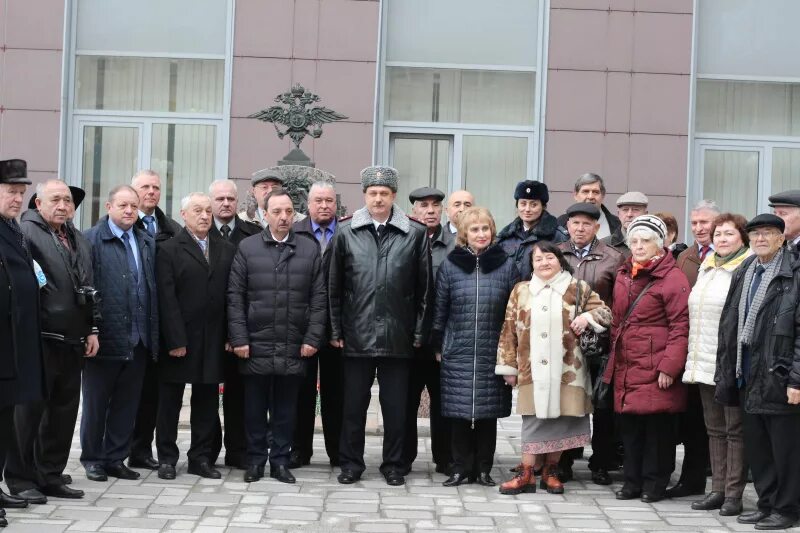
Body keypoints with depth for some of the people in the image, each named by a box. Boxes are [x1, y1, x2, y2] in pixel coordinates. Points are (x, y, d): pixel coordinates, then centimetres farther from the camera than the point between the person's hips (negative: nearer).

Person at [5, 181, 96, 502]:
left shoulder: (79, 240, 17)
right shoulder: (25, 232, -7)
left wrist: (91, 330, 14)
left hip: (73, 342, 7)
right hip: (40, 339, -7)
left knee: (64, 410, 10)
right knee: (30, 409, 0)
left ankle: (51, 475, 19)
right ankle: (21, 478, 9)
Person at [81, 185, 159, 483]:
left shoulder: (148, 243, 12)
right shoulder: (92, 240, -5)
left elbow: (154, 289, 10)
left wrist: (153, 334, 5)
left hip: (138, 340, 5)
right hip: (105, 337, -5)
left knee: (127, 403, 10)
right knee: (96, 402, 7)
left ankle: (116, 458, 20)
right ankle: (92, 459, 18)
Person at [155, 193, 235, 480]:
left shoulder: (226, 250, 9)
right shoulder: (169, 250, -3)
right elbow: (166, 299, -9)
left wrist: (230, 336, -1)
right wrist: (175, 340, -14)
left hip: (213, 339, 4)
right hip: (178, 340, -4)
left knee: (207, 400, 9)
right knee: (170, 400, 6)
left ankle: (201, 457, 18)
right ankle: (167, 458, 15)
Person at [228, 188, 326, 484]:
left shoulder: (310, 249, 6)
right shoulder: (247, 248, 3)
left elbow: (318, 298, 4)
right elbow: (235, 297, 1)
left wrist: (312, 338, -3)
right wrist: (239, 338, -5)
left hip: (293, 348, 1)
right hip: (256, 345, -1)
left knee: (286, 407, 7)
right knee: (255, 406, 7)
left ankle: (280, 460, 17)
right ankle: (255, 459, 18)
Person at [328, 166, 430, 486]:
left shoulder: (415, 233, 0)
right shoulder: (346, 232, 3)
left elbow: (423, 287, 2)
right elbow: (335, 286, 5)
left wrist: (419, 332, 0)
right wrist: (336, 330, 2)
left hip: (397, 336, 0)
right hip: (356, 335, 1)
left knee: (396, 406, 7)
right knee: (354, 404, 9)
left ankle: (393, 464, 19)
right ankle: (351, 463, 20)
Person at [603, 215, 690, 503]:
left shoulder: (672, 278, -9)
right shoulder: (623, 276, 14)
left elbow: (681, 326, -12)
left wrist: (669, 367, -16)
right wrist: (615, 355, 15)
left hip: (656, 369, -6)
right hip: (626, 366, 7)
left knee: (658, 425, 0)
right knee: (629, 425, 9)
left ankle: (655, 482, 11)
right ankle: (633, 480, 19)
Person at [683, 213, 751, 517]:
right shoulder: (706, 267, 17)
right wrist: (694, 357, 19)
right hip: (705, 363, 8)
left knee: (735, 429, -1)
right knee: (715, 429, 12)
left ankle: (734, 493, 4)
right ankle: (718, 489, 18)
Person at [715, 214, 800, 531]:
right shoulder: (744, 275, 14)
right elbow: (730, 327, 16)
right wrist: (727, 372, 11)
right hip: (749, 379, 7)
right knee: (756, 448, 11)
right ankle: (766, 504, 22)